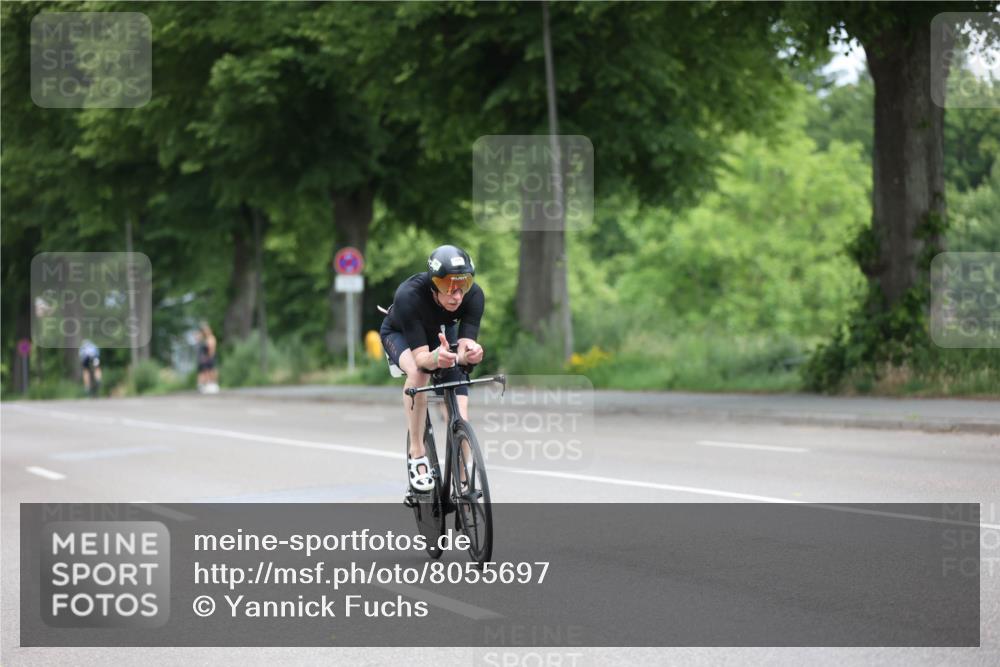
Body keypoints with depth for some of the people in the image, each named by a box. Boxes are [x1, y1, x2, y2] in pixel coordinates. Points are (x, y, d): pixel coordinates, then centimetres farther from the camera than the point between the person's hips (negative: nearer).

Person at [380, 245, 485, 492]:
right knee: (418, 372, -37)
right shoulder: (409, 295, -41)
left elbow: (465, 346, -35)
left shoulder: (474, 295, -33)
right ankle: (417, 455, -24)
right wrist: (435, 358, -65)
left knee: (459, 417, -11)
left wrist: (469, 354, -59)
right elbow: (420, 356, -43)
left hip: (442, 335, 3)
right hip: (399, 334, -3)